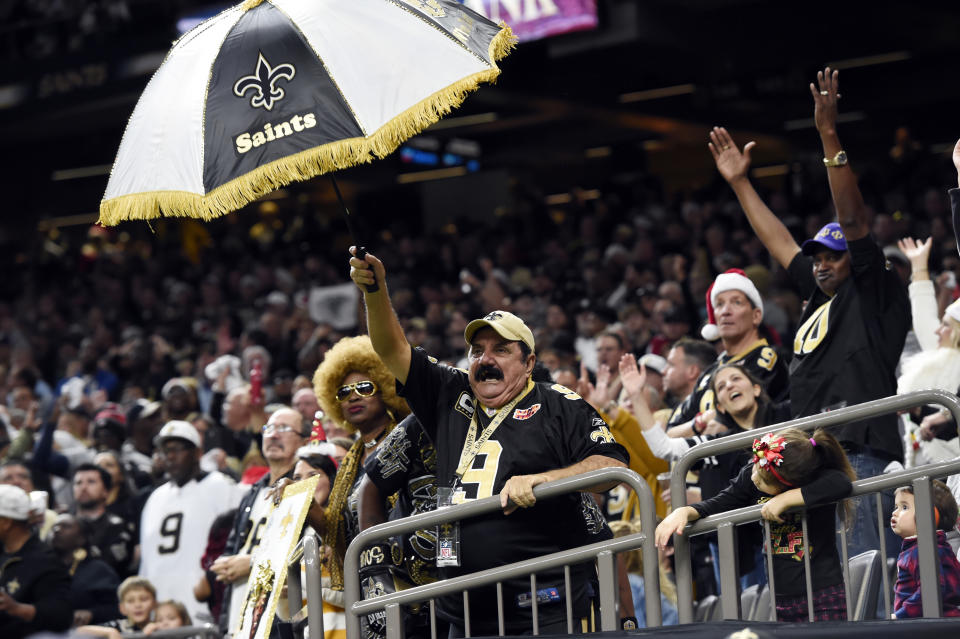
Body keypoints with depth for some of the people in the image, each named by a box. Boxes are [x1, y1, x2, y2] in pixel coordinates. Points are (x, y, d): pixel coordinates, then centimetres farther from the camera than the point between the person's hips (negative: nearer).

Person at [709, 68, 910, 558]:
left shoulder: (874, 293, 3)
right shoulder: (819, 300, 24)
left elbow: (853, 218, -6)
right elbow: (780, 244, 33)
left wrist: (829, 136, -12)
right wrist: (739, 183, 39)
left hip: (859, 454, -9)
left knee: (857, 571, -16)